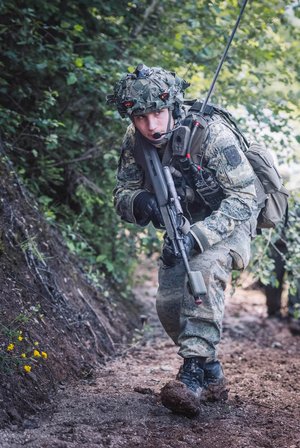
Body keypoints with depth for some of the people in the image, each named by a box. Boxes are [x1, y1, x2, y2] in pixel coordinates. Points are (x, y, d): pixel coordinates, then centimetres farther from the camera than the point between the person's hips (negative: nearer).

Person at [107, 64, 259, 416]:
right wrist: (139, 202, -33)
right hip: (183, 226, 6)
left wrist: (197, 237, -42)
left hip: (230, 222, -6)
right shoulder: (134, 141, -14)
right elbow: (121, 195, -6)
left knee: (203, 270, -34)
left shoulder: (211, 133, -30)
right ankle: (213, 377, 17)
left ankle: (193, 374, -33)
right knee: (168, 304, -5)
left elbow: (243, 198, -30)